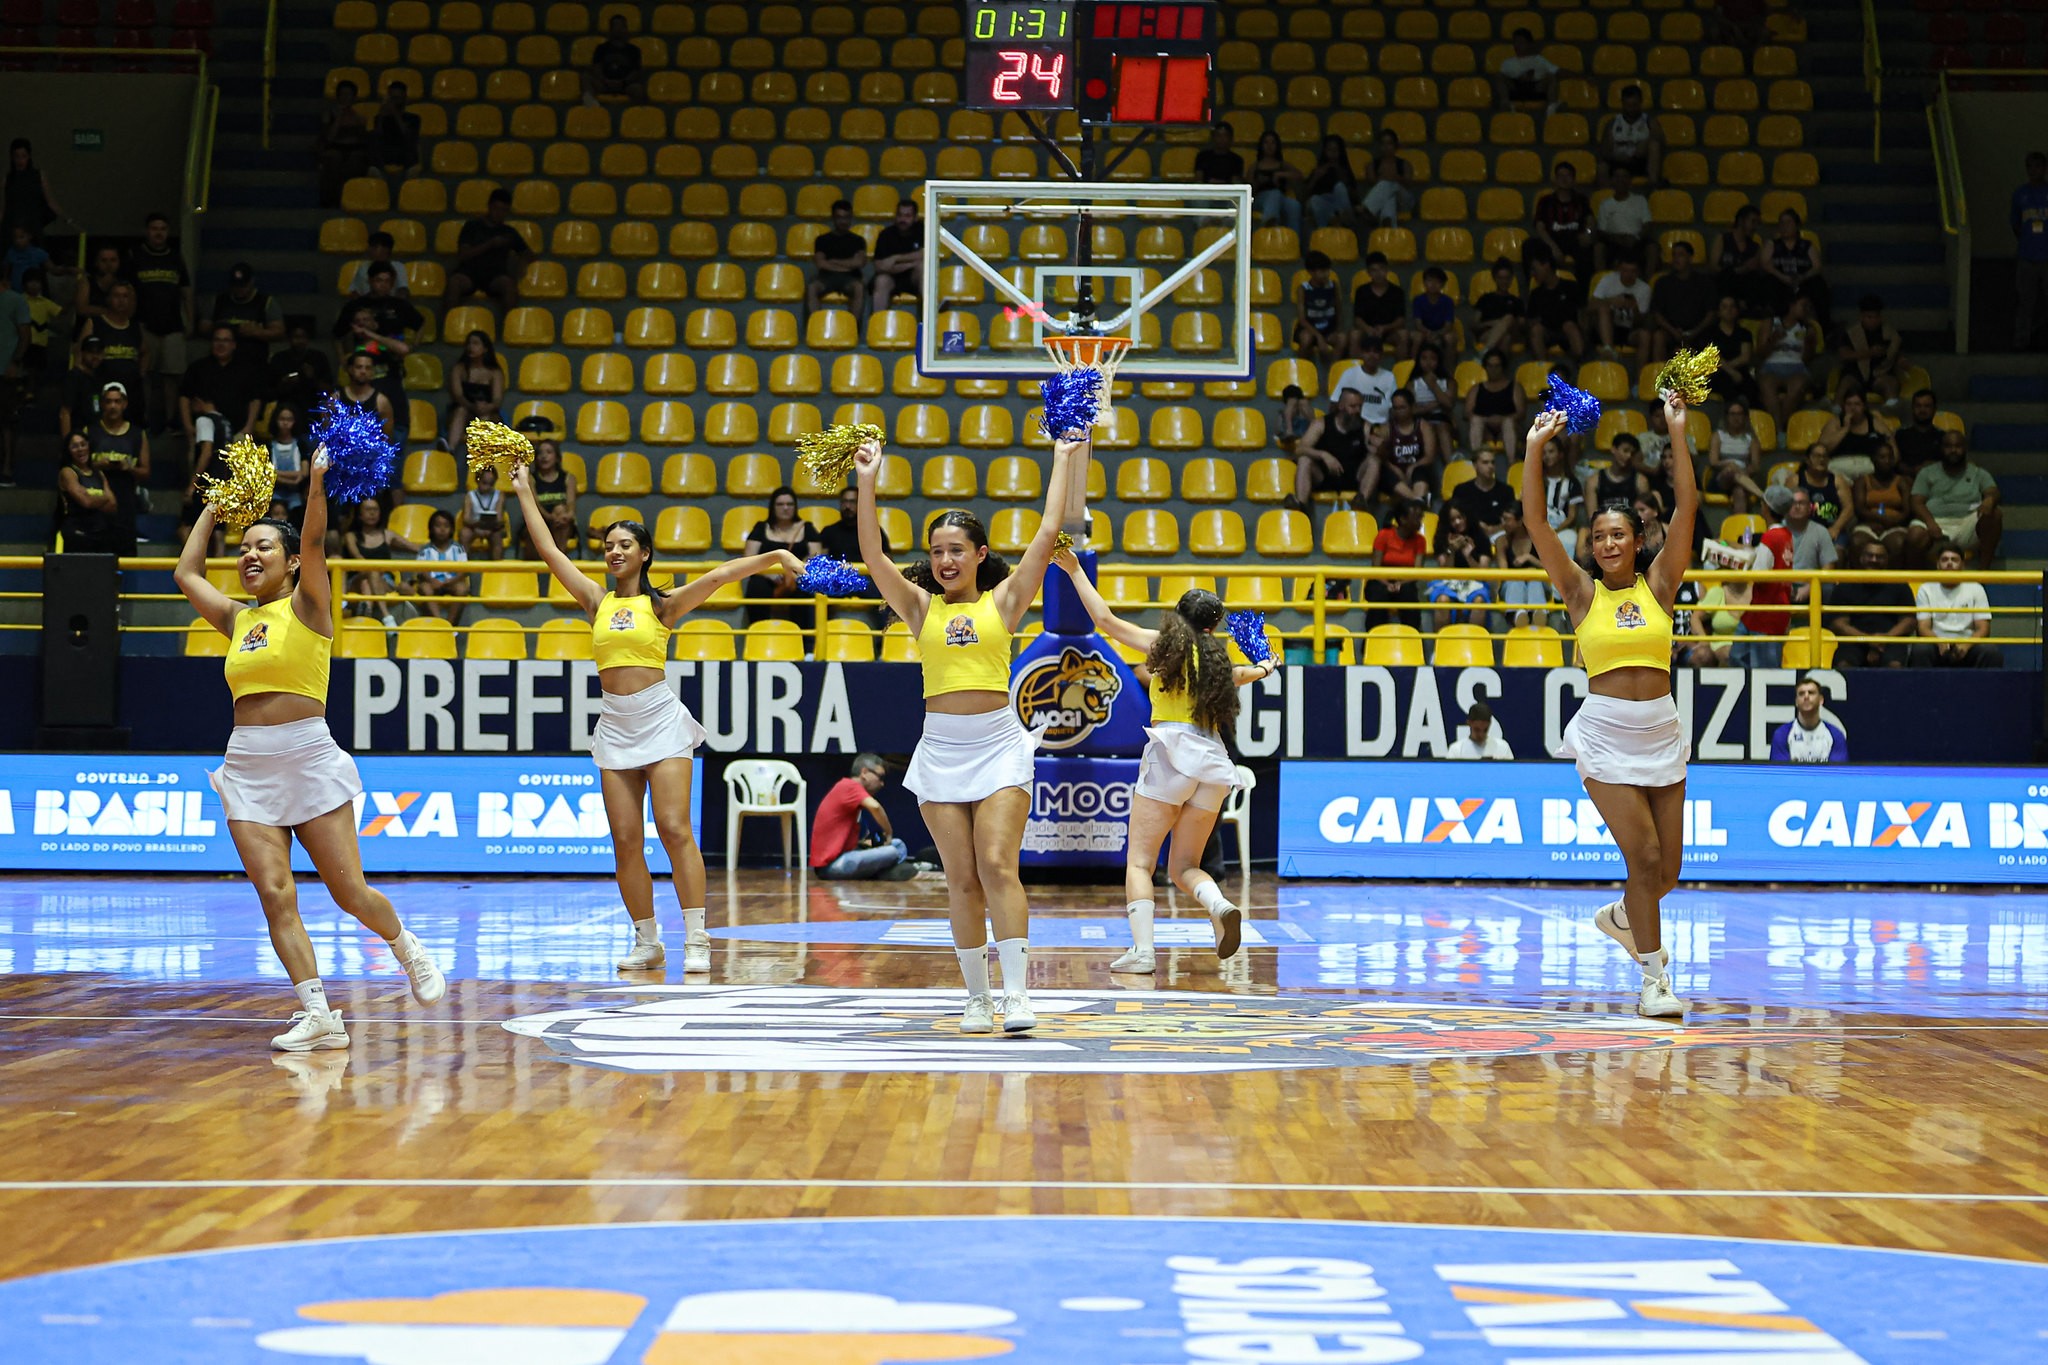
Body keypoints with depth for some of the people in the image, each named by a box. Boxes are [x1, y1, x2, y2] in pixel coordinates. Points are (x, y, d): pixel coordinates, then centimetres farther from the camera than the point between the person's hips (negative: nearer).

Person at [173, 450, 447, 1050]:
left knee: (349, 892, -2)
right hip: (247, 766, 5)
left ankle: (407, 949, 27)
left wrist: (319, 475, -17)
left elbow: (313, 540, -14)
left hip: (308, 759, -5)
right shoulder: (238, 618, 15)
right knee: (275, 896, -7)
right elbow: (187, 573, 24)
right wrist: (215, 507, 30)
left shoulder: (307, 606, 1)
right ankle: (317, 1015, -7)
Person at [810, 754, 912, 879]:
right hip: (832, 864, -10)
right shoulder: (849, 786, -10)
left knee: (897, 845, 9)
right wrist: (888, 833, -15)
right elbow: (874, 807, -29)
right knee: (892, 853, -21)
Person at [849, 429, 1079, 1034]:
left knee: (997, 865, -13)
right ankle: (976, 997, 11)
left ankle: (1017, 993, -17)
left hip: (999, 743, -2)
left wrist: (1064, 462, 7)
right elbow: (873, 555, 1)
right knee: (961, 879, 3)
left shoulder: (1004, 600, 5)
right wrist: (867, 482, -2)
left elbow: (1047, 534, 2)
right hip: (941, 747, 2)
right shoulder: (920, 607, 10)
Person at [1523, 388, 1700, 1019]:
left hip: (1661, 730, 3)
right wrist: (1536, 448, -11)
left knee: (1667, 868, 7)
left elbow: (1686, 507, -3)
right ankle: (1654, 978, 2)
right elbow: (1536, 522, -6)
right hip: (1605, 734, -3)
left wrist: (1677, 432, -7)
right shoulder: (1581, 592, 3)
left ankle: (1622, 917, 40)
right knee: (1643, 855, -10)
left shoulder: (1658, 584, 6)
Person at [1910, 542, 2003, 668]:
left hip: (1966, 648, 1)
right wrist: (1940, 642, -25)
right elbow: (1923, 627, -1)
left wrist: (1966, 644, -21)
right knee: (1920, 650, -35)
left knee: (1991, 652, -31)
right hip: (1937, 647, -1)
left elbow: (1983, 628, 2)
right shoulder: (1926, 590, 8)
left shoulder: (1975, 589, 9)